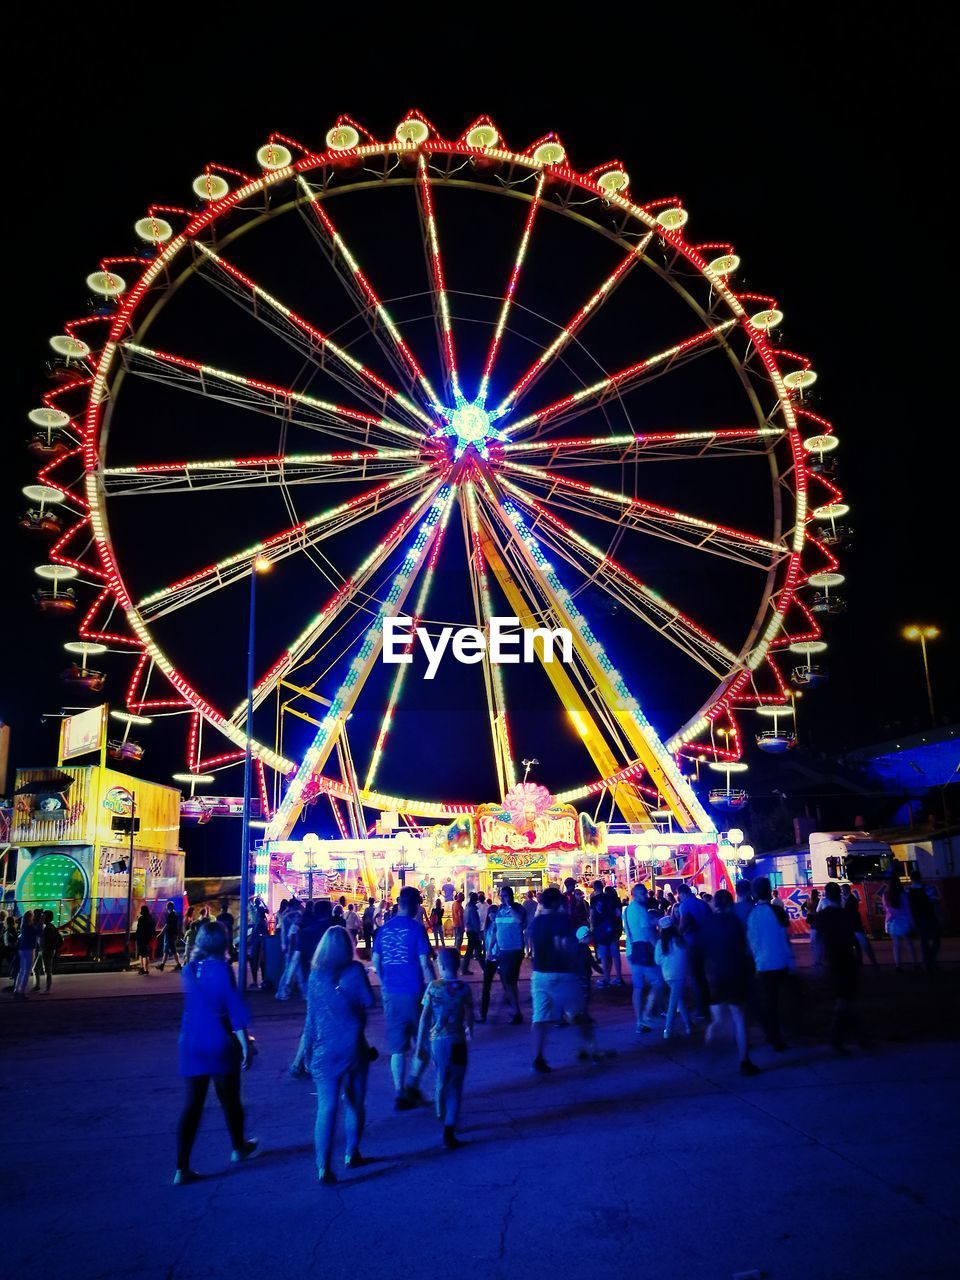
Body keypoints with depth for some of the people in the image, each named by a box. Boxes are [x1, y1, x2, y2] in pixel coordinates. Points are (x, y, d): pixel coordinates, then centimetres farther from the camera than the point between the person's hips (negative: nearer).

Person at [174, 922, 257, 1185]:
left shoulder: (190, 968, 0)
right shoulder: (222, 969, -16)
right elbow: (235, 1009, -16)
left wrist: (195, 954, 14)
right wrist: (246, 1045, -11)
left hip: (192, 1043, 4)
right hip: (221, 1044, -4)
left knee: (192, 1104, 6)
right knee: (229, 1099, 16)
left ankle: (182, 1169, 2)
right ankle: (238, 1148, 36)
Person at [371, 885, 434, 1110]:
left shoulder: (384, 929, 5)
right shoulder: (416, 928, -11)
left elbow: (375, 962, 9)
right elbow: (425, 963, -13)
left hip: (391, 994, 5)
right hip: (414, 993, -4)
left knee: (397, 1047, 12)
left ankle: (400, 1095, 14)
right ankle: (412, 1085, 7)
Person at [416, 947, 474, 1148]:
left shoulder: (433, 987, -5)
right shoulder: (463, 988, -5)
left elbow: (424, 1018, -5)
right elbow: (470, 1015, 6)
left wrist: (420, 1044, 3)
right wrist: (469, 1030, 28)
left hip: (437, 1040, 2)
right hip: (457, 1041, -2)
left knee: (441, 1081, 25)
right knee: (455, 1087, 4)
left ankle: (442, 1115, 46)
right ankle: (449, 1134, -3)